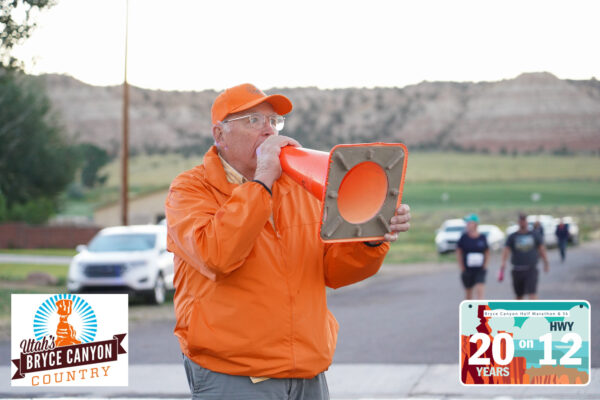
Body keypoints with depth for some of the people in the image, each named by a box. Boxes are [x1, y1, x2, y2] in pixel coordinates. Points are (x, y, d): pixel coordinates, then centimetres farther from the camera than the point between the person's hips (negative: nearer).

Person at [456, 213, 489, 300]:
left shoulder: (482, 237, -1)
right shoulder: (464, 237, -3)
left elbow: (487, 253, 11)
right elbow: (458, 252, 4)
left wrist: (485, 266, 1)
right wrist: (462, 268, -1)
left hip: (480, 270, -1)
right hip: (467, 269, 1)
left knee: (479, 291, -15)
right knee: (468, 293, 11)